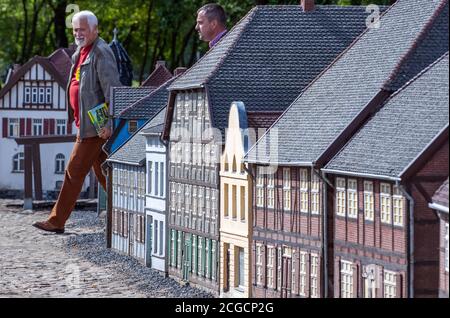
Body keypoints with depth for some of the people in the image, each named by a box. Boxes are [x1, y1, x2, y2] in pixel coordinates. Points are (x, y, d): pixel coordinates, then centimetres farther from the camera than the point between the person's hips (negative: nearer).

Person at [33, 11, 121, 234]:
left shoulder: (101, 54, -14)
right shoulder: (80, 52, 16)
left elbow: (112, 90, -19)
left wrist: (109, 123, -24)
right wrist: (74, 117, 19)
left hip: (95, 125, -10)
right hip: (86, 123, 10)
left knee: (74, 172, -6)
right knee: (103, 173, 14)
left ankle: (57, 221, -2)